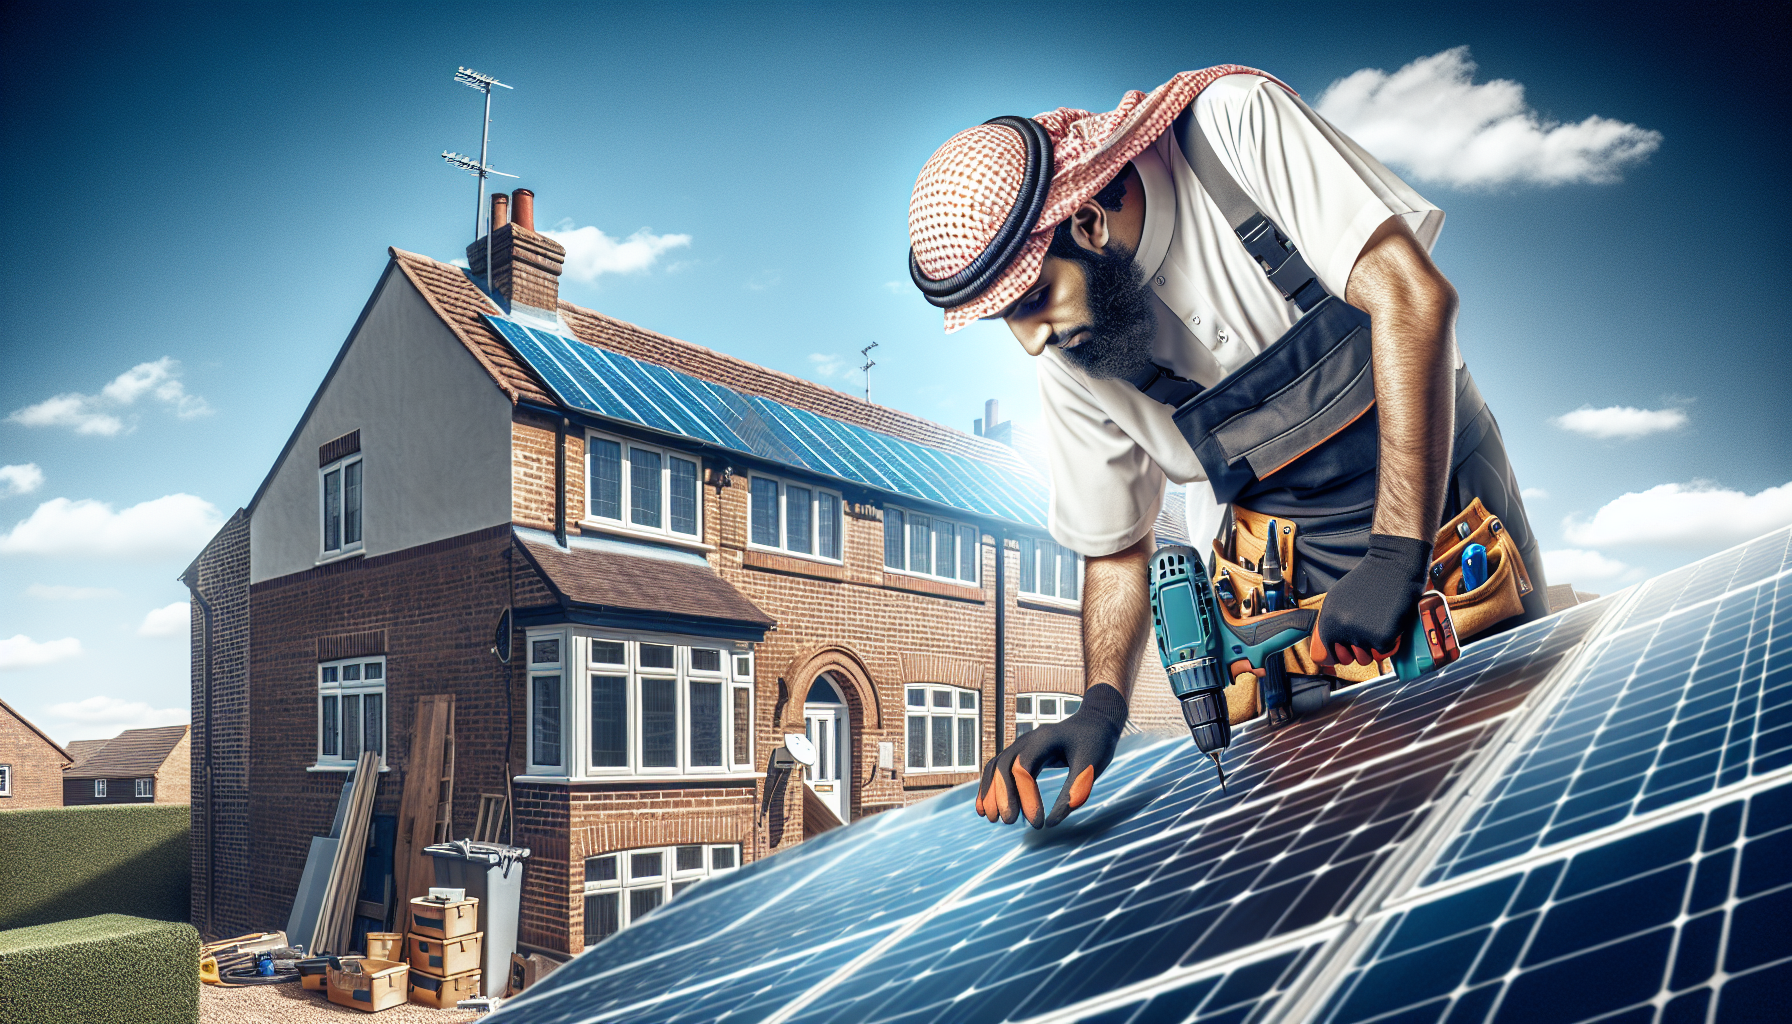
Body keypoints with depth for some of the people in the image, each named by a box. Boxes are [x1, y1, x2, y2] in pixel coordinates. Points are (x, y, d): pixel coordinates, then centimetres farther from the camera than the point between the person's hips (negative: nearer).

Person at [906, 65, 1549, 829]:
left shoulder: (1230, 125, -23)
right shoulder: (1065, 365, -11)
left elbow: (1412, 295, -30)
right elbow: (1115, 555, -1)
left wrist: (1397, 555, -34)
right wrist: (1101, 705, -19)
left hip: (1428, 467, -1)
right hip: (1283, 560, 2)